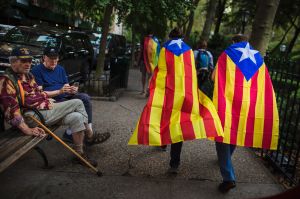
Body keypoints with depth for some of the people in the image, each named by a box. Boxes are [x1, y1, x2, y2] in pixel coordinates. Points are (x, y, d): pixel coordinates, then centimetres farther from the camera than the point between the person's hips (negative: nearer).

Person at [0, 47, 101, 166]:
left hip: (45, 108, 9)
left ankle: (79, 154, 4)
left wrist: (47, 99, 11)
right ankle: (90, 137, 2)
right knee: (77, 103, -15)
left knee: (76, 117, -6)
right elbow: (10, 110, -20)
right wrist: (27, 130, -26)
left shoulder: (28, 75, 16)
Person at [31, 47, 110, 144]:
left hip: (66, 96, 6)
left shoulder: (60, 69, 19)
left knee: (85, 97, -22)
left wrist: (72, 90, -11)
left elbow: (67, 86, 14)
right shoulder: (37, 70, -2)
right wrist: (60, 91, -21)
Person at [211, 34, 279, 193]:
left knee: (224, 132, -2)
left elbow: (214, 77, 0)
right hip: (250, 103, 5)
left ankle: (228, 177, -12)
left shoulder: (227, 54, 4)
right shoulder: (258, 58, 15)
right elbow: (265, 86, 12)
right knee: (237, 130, 22)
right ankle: (226, 159, 43)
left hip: (228, 100, -4)